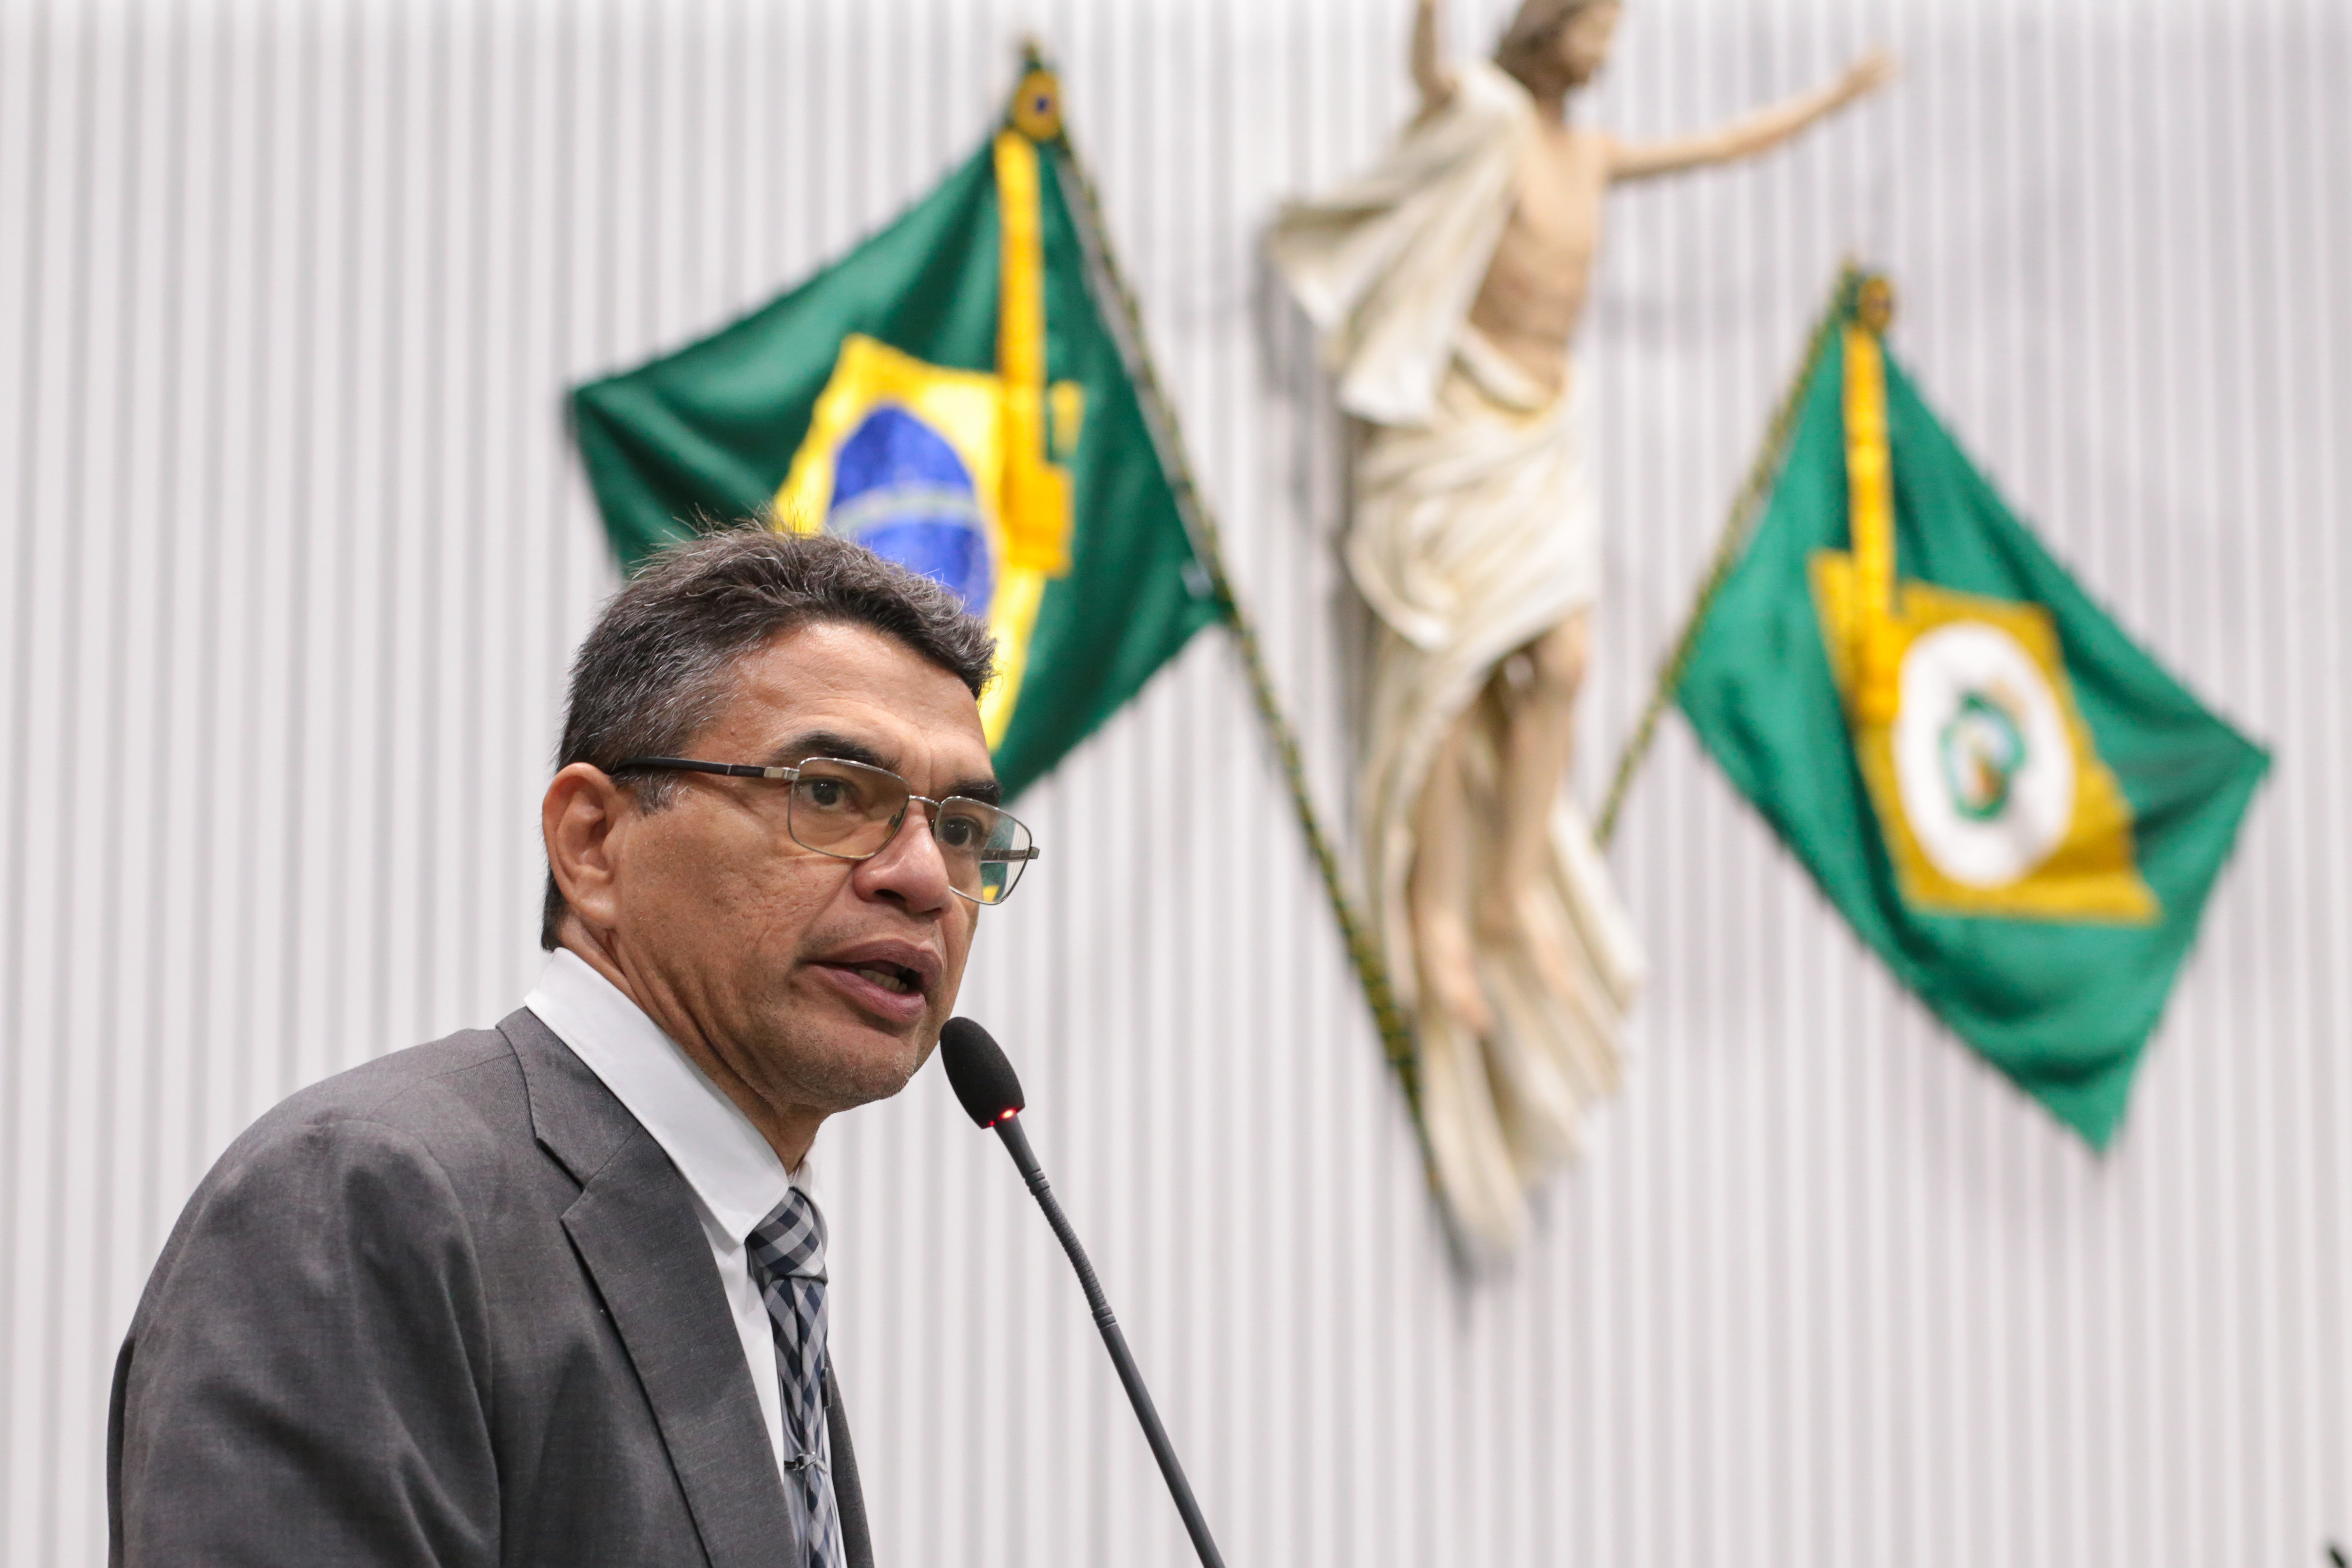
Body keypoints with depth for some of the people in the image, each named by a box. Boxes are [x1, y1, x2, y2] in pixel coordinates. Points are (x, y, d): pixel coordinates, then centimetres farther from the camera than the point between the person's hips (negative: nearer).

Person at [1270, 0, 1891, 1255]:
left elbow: (1729, 145, 28)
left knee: (1558, 665, -7)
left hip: (1542, 437, 6)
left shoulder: (1594, 154, 15)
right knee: (1455, 668, -11)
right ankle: (1439, 915, -11)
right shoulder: (1489, 118, -5)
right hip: (1460, 424, -6)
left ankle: (1516, 893, -2)